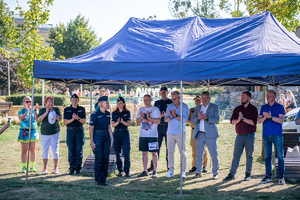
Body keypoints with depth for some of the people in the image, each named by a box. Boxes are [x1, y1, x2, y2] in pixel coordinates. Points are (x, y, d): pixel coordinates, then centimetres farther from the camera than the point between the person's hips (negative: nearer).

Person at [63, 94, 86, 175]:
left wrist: (78, 118, -16)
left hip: (79, 131, 0)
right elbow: (65, 122, 0)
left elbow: (84, 121, 3)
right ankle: (71, 168, 8)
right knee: (71, 151, 1)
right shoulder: (67, 109, 6)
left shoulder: (82, 109, 7)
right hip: (70, 131, 0)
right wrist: (72, 119, -17)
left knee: (79, 151, -1)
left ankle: (78, 168, 7)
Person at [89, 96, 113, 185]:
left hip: (106, 137, 6)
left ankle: (104, 179, 15)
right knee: (99, 159, -1)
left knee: (106, 159, 6)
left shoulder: (108, 114, 9)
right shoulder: (95, 114, -9)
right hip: (97, 137, -6)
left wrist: (111, 138, 11)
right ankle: (98, 179, 10)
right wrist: (92, 142, -12)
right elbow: (91, 128, -9)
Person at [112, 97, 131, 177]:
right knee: (117, 153, 3)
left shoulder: (127, 112, 5)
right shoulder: (114, 113, 10)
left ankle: (127, 171, -6)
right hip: (116, 133, 2)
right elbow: (113, 125, 3)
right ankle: (120, 170, 13)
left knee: (126, 153, -9)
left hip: (125, 133, -2)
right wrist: (117, 122, -17)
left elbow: (128, 124, -1)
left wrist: (123, 122, -20)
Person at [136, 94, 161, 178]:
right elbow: (137, 122, 9)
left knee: (154, 153, -3)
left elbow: (158, 121, -8)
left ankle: (155, 171, 2)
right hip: (143, 135, 4)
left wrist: (149, 117, -18)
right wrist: (142, 117, -10)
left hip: (152, 135, -4)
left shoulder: (155, 109, 0)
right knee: (144, 152, 6)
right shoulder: (141, 110, 13)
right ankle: (145, 171, 12)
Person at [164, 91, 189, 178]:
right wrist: (170, 117, -16)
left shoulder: (184, 106, 0)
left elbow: (184, 119, -9)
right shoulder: (169, 106, 10)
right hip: (170, 133, 3)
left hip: (180, 133, -3)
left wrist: (176, 115, -19)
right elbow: (165, 119, 5)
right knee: (170, 153, 2)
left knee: (182, 153, -2)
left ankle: (183, 171, 3)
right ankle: (171, 171, 7)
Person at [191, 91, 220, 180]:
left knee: (214, 154, -2)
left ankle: (215, 173, 7)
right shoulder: (198, 108, 17)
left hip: (210, 135, -3)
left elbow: (217, 119, -6)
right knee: (198, 154, 5)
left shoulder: (214, 107, 5)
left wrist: (207, 118, -21)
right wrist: (198, 117, -12)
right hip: (199, 134, 3)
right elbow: (192, 119, 9)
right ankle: (198, 172, 15)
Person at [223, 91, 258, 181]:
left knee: (249, 155, 4)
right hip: (239, 136, 3)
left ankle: (248, 174, 14)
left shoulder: (253, 109, 0)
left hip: (249, 136, -3)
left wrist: (243, 118, -14)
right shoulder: (237, 109, 11)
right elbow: (232, 121, 4)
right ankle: (232, 174, 2)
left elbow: (254, 122, -11)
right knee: (236, 155, 1)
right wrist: (238, 119, -15)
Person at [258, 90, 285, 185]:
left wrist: (270, 117, -19)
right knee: (267, 156, 5)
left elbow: (281, 120, -8)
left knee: (280, 156, -4)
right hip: (266, 135, 3)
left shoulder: (280, 107, 3)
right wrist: (265, 117, -13)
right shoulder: (263, 107, 14)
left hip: (277, 135, -3)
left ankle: (281, 177, 1)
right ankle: (268, 176, 12)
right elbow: (259, 120, 7)